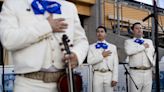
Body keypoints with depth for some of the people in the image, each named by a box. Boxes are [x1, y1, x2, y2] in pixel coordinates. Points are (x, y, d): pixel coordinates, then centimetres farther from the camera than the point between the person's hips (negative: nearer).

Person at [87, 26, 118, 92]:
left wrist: (115, 78, -3)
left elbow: (115, 64, 5)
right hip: (97, 75, 0)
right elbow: (89, 61, -7)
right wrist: (102, 56, -9)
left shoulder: (113, 47, 10)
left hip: (109, 75, 1)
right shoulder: (92, 47, 7)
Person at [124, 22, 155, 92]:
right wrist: (143, 47, -6)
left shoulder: (149, 41, 21)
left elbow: (154, 54, 20)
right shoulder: (128, 41, 8)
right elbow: (128, 51, -14)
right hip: (135, 72, -3)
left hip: (148, 72, 4)